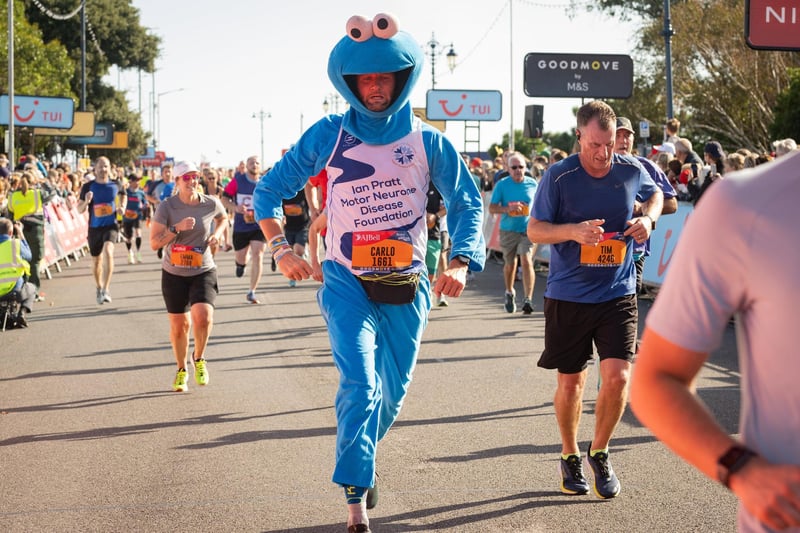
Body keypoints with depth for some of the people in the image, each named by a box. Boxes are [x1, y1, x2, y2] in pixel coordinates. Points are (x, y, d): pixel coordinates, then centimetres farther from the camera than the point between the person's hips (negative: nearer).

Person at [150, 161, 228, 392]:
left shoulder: (211, 204, -5)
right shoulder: (166, 207, -11)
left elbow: (223, 217, 21)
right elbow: (154, 243, -14)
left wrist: (217, 233, 1)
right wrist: (177, 228, -26)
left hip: (203, 271, 0)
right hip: (174, 273, 0)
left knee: (203, 317, -22)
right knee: (179, 325, 6)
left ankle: (199, 358, 7)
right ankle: (181, 370, 31)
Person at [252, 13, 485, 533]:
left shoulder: (427, 141, 0)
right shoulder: (328, 135, -1)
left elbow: (467, 202, 2)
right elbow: (271, 189, 6)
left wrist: (461, 262, -13)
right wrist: (282, 248, -4)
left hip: (407, 288, 2)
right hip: (346, 282, -2)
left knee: (393, 390, 14)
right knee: (360, 385, -19)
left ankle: (360, 459, 41)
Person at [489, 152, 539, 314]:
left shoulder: (532, 184, 2)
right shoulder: (502, 185, -2)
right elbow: (492, 208, -4)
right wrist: (508, 209, -21)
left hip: (528, 229, -1)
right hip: (508, 230, 1)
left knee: (526, 261, -17)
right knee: (510, 263, 14)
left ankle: (528, 299, -17)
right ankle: (510, 293, 41)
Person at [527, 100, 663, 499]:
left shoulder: (631, 171, -3)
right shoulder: (558, 177, -11)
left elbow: (654, 194, 20)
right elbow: (534, 230, -7)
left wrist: (648, 218, -3)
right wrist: (573, 231, -25)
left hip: (618, 293, 1)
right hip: (568, 296, -1)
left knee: (617, 376, -11)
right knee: (570, 381, 9)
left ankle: (599, 452, 12)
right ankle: (570, 456, 31)